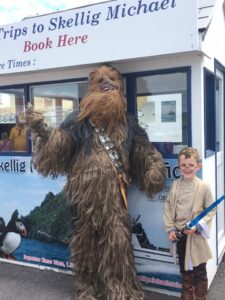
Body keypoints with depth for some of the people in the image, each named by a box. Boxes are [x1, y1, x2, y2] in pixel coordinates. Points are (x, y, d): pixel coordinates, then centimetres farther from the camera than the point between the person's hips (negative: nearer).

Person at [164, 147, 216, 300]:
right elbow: (168, 207, 3)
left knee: (199, 271, 11)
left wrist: (197, 226, -17)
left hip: (196, 235, -3)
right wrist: (170, 228, -4)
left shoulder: (204, 186, -11)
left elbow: (211, 210, -7)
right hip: (179, 234, 3)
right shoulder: (175, 185, -2)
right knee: (185, 270, 20)